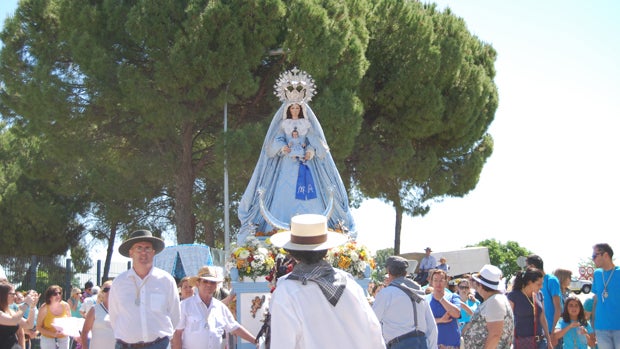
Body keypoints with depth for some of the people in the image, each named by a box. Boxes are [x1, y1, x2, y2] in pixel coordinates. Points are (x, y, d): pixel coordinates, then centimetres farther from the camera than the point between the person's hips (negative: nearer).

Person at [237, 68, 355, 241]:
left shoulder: (307, 124, 10)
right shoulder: (283, 124, 9)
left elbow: (314, 141, 2)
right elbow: (276, 140, 0)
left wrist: (311, 151, -19)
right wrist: (282, 147, -23)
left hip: (305, 163, 1)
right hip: (287, 164, -1)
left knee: (308, 195, -8)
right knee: (285, 193, -9)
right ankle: (282, 229, -10)